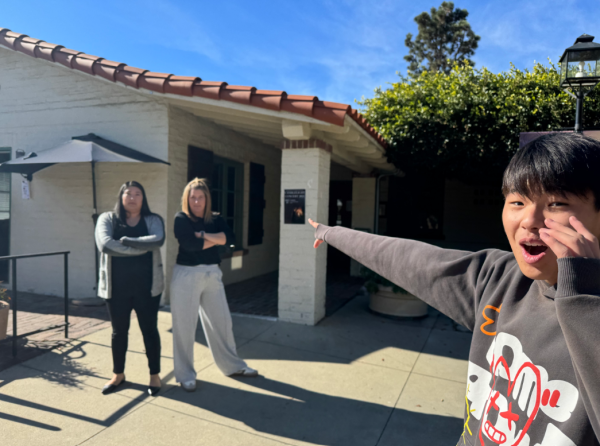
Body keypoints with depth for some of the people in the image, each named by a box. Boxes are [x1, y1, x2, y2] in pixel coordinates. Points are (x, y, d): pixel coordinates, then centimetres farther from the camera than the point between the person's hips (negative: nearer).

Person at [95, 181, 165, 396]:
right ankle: (118, 374, 35)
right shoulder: (108, 218, 1)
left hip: (147, 285, -1)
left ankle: (155, 375, 25)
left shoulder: (153, 220, 0)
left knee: (149, 330, 9)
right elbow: (104, 245, -18)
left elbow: (157, 240, -21)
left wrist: (125, 240, -20)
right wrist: (142, 247, -18)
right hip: (117, 286, 1)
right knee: (119, 331, 15)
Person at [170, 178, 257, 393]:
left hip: (212, 274, 4)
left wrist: (204, 235, -18)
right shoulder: (181, 219, -5)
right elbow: (190, 244, -21)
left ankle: (232, 365, 29)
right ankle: (185, 375, 20)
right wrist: (216, 239, -10)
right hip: (187, 275, -4)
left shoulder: (216, 219, 8)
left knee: (222, 321, 12)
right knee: (184, 326, 4)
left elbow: (230, 238, -10)